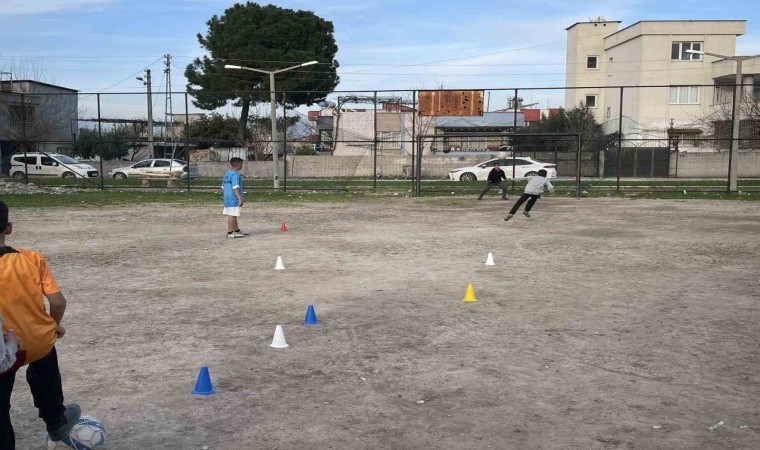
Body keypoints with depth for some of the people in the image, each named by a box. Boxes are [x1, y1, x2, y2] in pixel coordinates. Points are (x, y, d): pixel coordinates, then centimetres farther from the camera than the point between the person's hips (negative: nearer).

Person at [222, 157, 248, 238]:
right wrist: (240, 198, -28)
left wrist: (225, 195, 27)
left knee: (233, 215, 16)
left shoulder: (227, 173, 14)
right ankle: (230, 233, 0)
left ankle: (237, 230, 27)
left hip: (227, 198, 10)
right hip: (233, 198, -10)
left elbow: (223, 187, 19)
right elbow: (235, 188, -24)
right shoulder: (235, 175, -15)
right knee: (232, 215, -4)